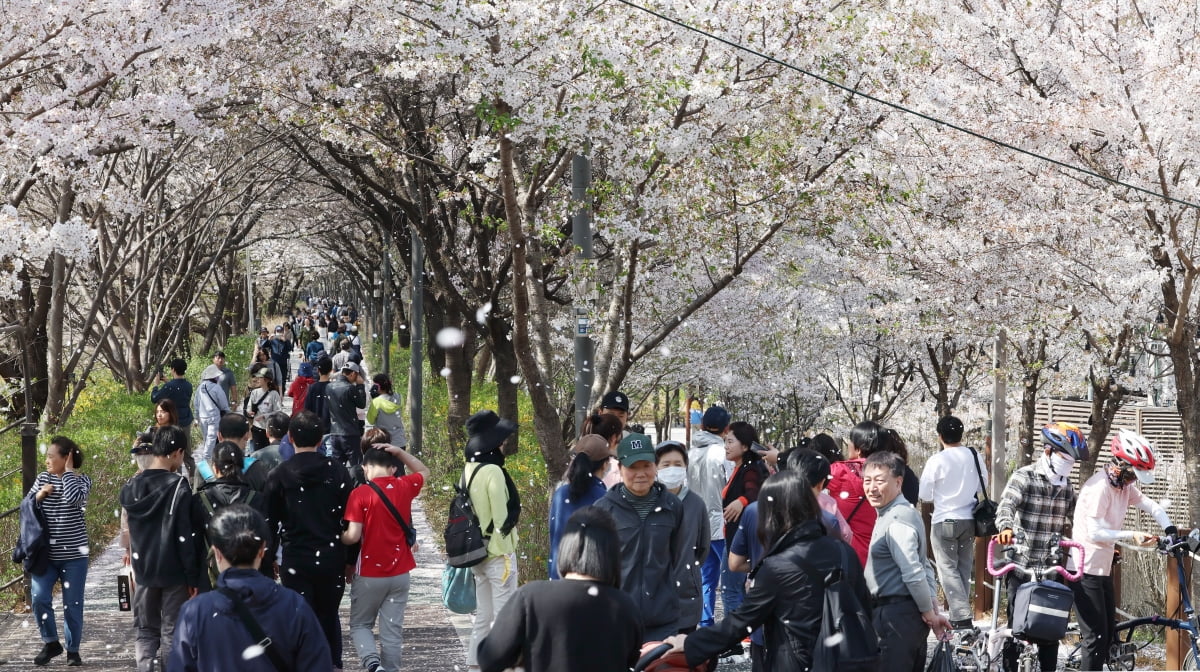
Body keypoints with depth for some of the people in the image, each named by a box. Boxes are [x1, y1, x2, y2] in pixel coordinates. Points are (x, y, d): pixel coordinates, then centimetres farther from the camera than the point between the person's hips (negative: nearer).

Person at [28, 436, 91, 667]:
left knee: (72, 604, 3)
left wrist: (68, 471, -16)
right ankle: (50, 643, 12)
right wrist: (39, 495, -11)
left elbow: (74, 498, -27)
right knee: (39, 598, -8)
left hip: (73, 555, -3)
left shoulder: (82, 480, -5)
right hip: (45, 553, 3)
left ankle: (73, 650, 17)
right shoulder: (43, 478, 5)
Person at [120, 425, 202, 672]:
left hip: (143, 570, 5)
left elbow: (130, 529, 11)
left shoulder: (131, 487, 4)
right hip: (173, 571, -5)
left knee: (146, 630, 13)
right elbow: (185, 536, -13)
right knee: (172, 632, 3)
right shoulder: (178, 487, -13)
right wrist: (193, 577, -9)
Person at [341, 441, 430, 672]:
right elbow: (423, 471, 22)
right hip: (399, 572, 3)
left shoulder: (360, 494, -12)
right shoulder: (404, 487, 0)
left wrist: (339, 539, 5)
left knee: (360, 625, 11)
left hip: (369, 573, -3)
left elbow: (353, 536, -17)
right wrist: (399, 451, 9)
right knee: (393, 629, 8)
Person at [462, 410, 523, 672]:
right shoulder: (493, 471, -17)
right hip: (498, 553, -8)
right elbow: (501, 518, -17)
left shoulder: (469, 469, 6)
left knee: (483, 616, 14)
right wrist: (506, 555, -10)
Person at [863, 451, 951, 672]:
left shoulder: (896, 521, -19)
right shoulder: (903, 512, 14)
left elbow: (914, 574, -25)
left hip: (896, 616, -11)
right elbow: (923, 567, 17)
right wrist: (933, 610, 14)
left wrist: (929, 613, -13)